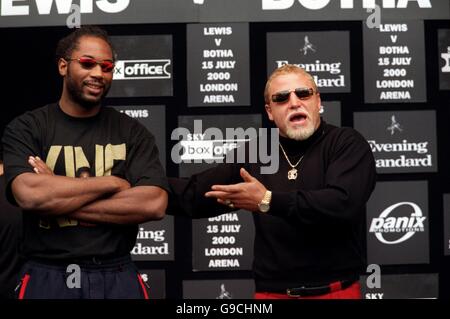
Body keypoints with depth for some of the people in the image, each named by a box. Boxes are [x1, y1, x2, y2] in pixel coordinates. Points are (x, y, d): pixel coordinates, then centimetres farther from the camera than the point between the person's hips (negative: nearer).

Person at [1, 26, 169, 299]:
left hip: (118, 277, 2)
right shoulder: (25, 129, 0)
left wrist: (58, 199, -13)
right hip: (47, 277, -1)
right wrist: (111, 183, -11)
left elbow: (154, 204, -11)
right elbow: (29, 195, -18)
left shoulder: (132, 132, 4)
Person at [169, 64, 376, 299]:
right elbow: (194, 194, 12)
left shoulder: (347, 144, -6)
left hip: (336, 291, -4)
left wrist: (268, 201, -23)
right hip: (271, 291, 4)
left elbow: (343, 204, -23)